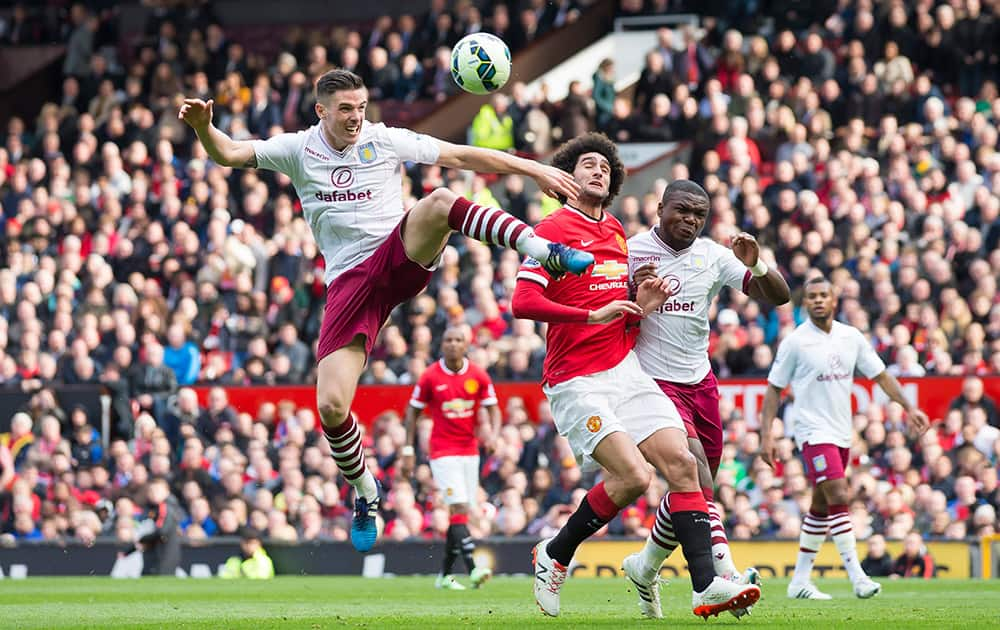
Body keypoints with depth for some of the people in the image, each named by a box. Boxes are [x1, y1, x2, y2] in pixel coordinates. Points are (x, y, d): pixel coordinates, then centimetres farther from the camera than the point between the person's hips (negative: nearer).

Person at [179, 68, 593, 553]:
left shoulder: (386, 141, 5)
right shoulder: (298, 150, 8)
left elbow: (462, 156, 5)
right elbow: (229, 154, 2)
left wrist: (534, 169, 0)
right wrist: (204, 127, -20)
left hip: (401, 256, -1)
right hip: (350, 283, 1)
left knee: (440, 202, -34)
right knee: (331, 407, -12)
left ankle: (545, 252, -35)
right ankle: (364, 490, 15)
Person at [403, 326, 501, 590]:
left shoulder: (478, 376, 2)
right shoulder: (430, 377, -5)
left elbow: (493, 409, 5)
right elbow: (413, 411, 4)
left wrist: (493, 435, -15)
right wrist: (408, 450, 1)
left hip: (470, 451, 4)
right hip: (443, 452, -4)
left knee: (459, 514, 6)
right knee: (459, 507, -17)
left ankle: (445, 575, 16)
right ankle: (472, 569, -26)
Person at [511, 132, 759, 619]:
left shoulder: (616, 232, 19)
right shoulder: (554, 228, -5)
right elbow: (523, 302, -16)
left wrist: (641, 307, 5)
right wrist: (593, 314, -22)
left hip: (626, 370, 7)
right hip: (577, 382, -7)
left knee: (681, 462, -7)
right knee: (633, 474, -19)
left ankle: (706, 586, -11)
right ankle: (553, 556, 2)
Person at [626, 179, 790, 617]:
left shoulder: (712, 257, 4)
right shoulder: (631, 252, -7)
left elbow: (777, 297, 2)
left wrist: (756, 267, -18)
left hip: (699, 381, 6)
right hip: (652, 381, -6)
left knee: (695, 490, 10)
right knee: (695, 469, -24)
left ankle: (646, 567, 33)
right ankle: (726, 573, -33)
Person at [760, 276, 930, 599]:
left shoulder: (851, 337, 6)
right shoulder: (795, 342, -8)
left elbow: (880, 375, 12)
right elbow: (774, 389, -3)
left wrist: (908, 407, 3)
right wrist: (766, 435, -8)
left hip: (841, 433, 6)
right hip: (813, 431, -6)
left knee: (822, 507, 11)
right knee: (838, 498, -18)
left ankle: (800, 580, 19)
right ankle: (858, 578, -21)